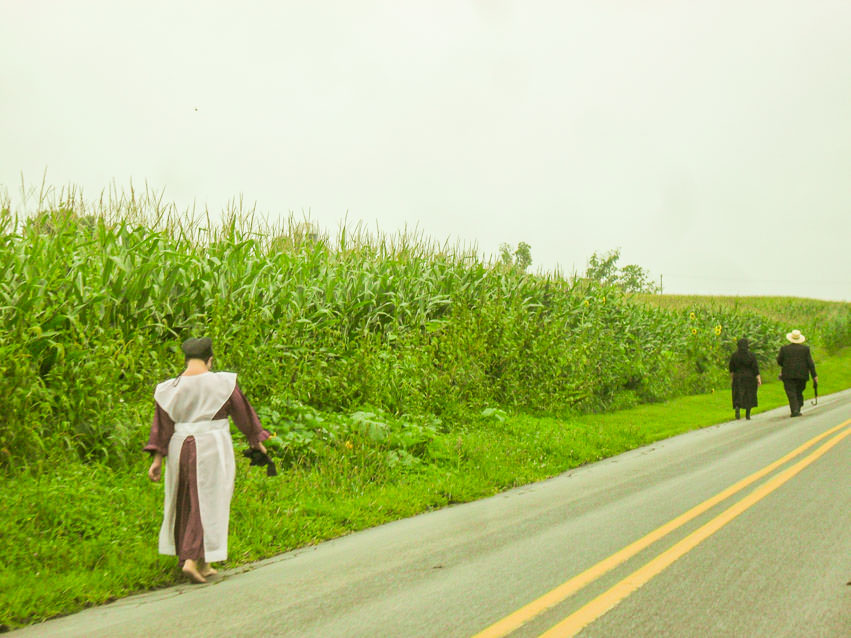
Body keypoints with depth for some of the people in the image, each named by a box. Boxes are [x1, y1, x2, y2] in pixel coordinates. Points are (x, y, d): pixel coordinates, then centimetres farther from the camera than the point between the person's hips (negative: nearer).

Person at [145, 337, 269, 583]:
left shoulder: (170, 389, 1)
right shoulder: (222, 383, -6)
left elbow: (161, 424, 0)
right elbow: (243, 412, 3)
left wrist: (157, 458, 3)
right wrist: (256, 438, 16)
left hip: (181, 449, 4)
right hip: (212, 449, -4)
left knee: (186, 503, 15)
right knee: (207, 504, 2)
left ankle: (202, 563, 22)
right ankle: (193, 560, -8)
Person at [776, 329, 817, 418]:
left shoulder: (784, 348, -1)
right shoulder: (805, 349, 1)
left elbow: (779, 361, 4)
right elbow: (810, 363, -1)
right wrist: (814, 376, 1)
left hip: (788, 375, -2)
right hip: (802, 375, 2)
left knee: (791, 393, -3)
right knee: (799, 392, 14)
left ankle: (795, 411, -15)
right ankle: (798, 409, 5)